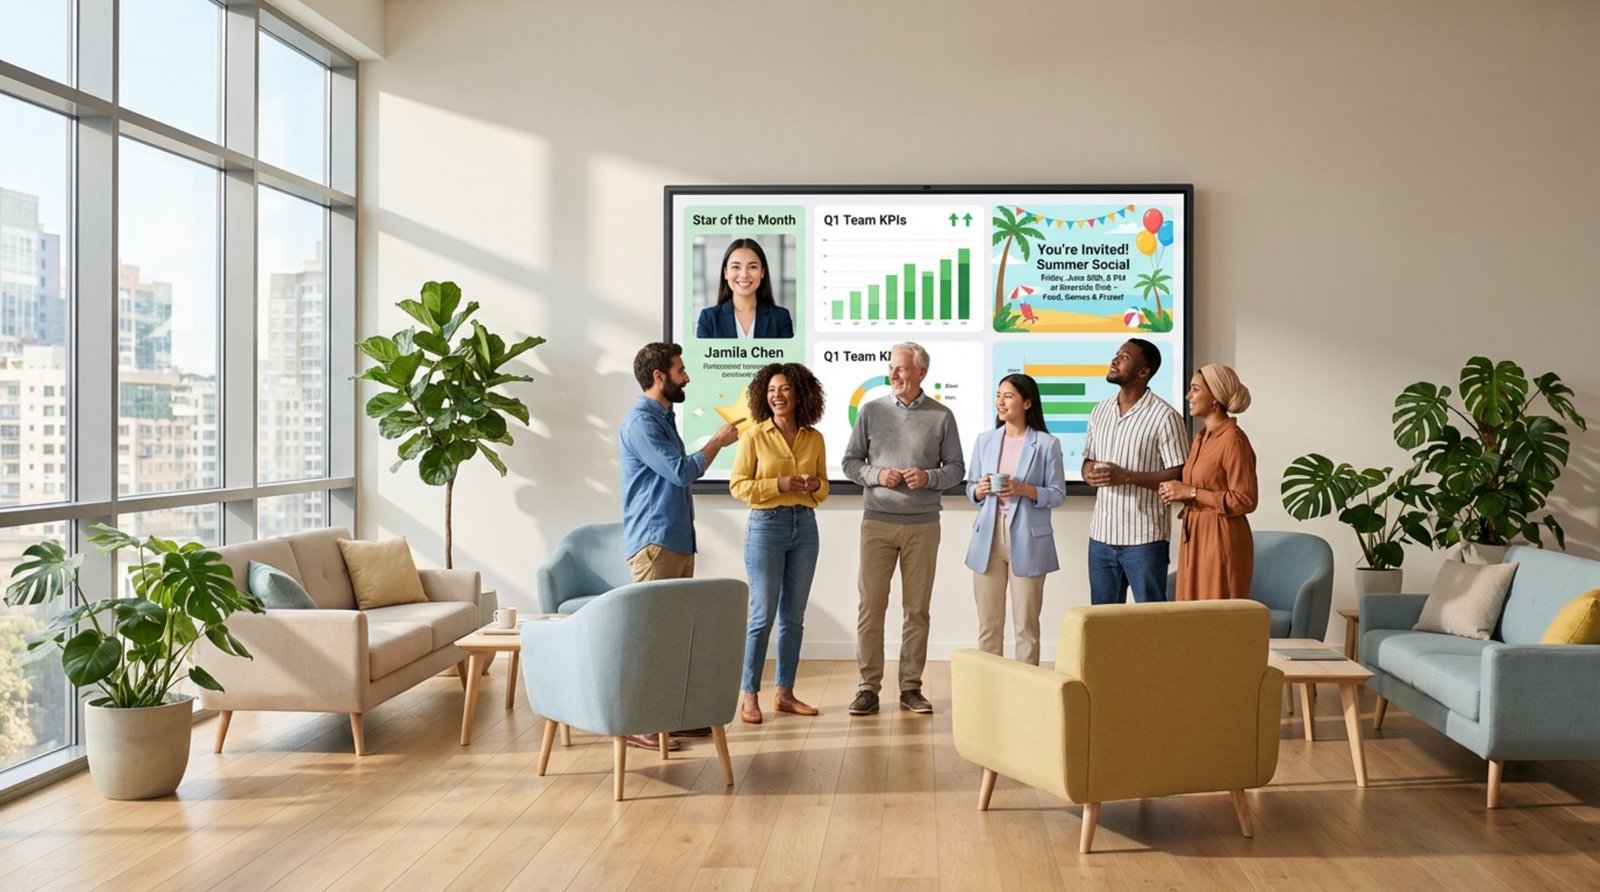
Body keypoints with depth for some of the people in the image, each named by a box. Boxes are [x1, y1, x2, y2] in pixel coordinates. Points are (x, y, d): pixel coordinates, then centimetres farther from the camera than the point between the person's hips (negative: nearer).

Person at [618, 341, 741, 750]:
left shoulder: (664, 417, 18)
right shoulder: (640, 421, -13)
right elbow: (682, 471, -18)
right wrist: (717, 441, -6)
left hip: (678, 540, 10)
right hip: (653, 542, -10)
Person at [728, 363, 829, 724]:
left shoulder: (814, 438, 7)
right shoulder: (754, 436, -4)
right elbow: (737, 485, -5)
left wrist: (816, 486, -7)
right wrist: (779, 484, -16)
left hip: (805, 526, 4)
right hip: (766, 525, -4)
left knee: (794, 615, 9)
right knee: (763, 614, -4)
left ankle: (785, 693, 18)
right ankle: (748, 695, 5)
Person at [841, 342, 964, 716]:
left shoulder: (941, 416, 3)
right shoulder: (871, 411, 4)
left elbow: (956, 468, 6)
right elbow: (850, 462, 7)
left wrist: (929, 478, -13)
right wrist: (875, 475, -11)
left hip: (922, 525, 0)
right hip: (877, 522, 0)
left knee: (917, 608, 5)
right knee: (871, 606, -1)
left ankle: (911, 686, 14)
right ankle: (869, 687, 6)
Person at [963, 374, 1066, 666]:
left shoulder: (1046, 444, -3)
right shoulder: (984, 440, 9)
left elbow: (1058, 494, -2)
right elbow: (970, 488, 13)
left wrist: (1024, 490, -18)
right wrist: (980, 490, -9)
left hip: (1027, 542, -3)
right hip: (989, 538, 3)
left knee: (1026, 625, 3)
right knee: (988, 624, 7)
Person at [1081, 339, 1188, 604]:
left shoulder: (1165, 417, -10)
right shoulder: (1100, 411, 11)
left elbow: (1178, 476, -12)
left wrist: (1125, 477, -21)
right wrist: (1089, 473, -6)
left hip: (1144, 539, -6)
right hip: (1101, 535, 6)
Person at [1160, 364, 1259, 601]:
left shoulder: (1233, 440, -14)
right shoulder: (1201, 437, 13)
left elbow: (1245, 501, -17)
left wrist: (1191, 492, -17)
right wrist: (1178, 493, 3)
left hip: (1221, 539, -9)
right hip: (1193, 536, 9)